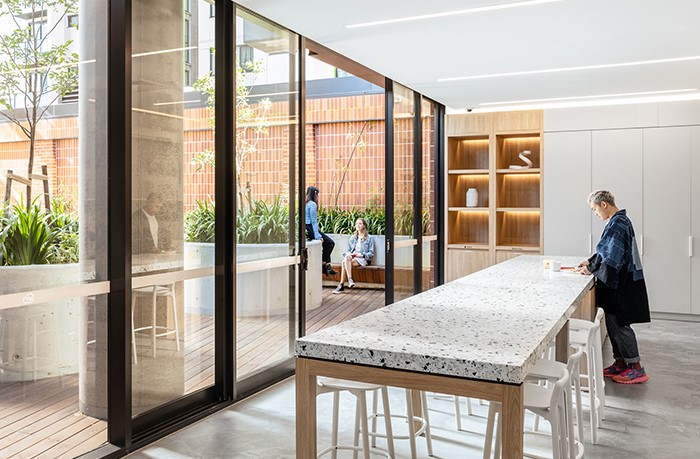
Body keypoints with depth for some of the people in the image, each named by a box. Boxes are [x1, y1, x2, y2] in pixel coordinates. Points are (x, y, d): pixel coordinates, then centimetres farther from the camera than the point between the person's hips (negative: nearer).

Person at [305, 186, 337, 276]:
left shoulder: (305, 204, 17)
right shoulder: (312, 204, -11)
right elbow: (313, 221, -17)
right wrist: (317, 236, -18)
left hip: (306, 229, 10)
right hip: (310, 229, -10)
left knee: (327, 243, 14)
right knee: (330, 243, -2)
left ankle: (327, 266, 11)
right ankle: (324, 264, 1)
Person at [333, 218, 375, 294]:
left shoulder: (369, 238, 12)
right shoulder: (352, 238, 26)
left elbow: (371, 253, 4)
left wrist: (362, 255, -13)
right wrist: (349, 254, 0)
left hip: (362, 259, -4)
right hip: (351, 257, 4)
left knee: (345, 263, -33)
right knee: (347, 257, -35)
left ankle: (341, 285, -36)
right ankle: (350, 279, -41)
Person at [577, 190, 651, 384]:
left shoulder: (617, 224, -20)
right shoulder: (620, 220, 12)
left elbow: (612, 260, -23)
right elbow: (608, 250, 21)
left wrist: (592, 269, -11)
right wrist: (591, 261, 13)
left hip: (622, 285, -10)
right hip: (619, 283, 10)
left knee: (619, 325, -2)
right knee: (614, 324, 15)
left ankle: (636, 369, 7)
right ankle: (620, 363, 24)